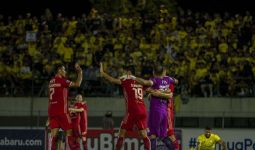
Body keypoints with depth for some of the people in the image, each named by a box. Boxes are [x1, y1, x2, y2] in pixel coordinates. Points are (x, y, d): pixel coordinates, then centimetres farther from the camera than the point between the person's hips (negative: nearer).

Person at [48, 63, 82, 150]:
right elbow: (77, 84, -10)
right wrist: (80, 72, 1)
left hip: (51, 110, 7)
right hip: (61, 110, -7)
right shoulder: (61, 80, -8)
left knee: (54, 132, 0)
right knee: (69, 131, -1)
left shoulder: (51, 82, 15)